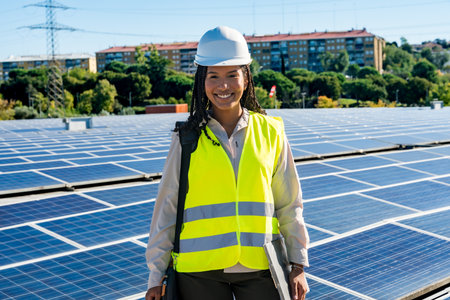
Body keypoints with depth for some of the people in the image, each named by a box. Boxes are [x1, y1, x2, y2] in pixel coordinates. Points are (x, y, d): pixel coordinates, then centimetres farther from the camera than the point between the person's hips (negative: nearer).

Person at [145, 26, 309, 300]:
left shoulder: (270, 132, 4)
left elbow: (289, 205, 9)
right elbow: (167, 208, 5)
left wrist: (298, 265, 6)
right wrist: (156, 276, 4)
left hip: (259, 269, 1)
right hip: (200, 272, -1)